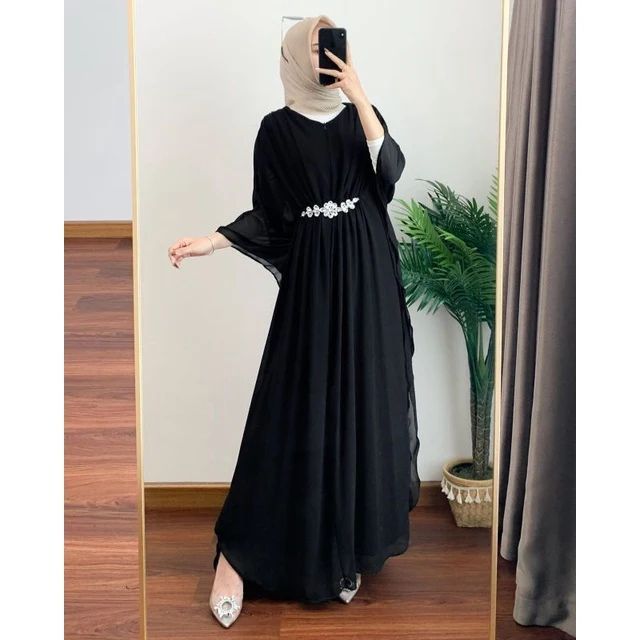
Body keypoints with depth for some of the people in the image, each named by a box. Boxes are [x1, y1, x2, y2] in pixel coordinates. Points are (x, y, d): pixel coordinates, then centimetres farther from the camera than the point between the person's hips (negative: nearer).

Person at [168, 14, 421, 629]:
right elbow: (267, 214, 2)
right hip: (313, 276, -2)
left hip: (366, 276, 3)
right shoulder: (277, 127, 2)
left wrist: (359, 97, -14)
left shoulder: (361, 114, 9)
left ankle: (348, 545, 15)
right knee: (296, 410, -6)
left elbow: (389, 170, -10)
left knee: (362, 404, 3)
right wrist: (209, 242, -12)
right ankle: (236, 553, 0)